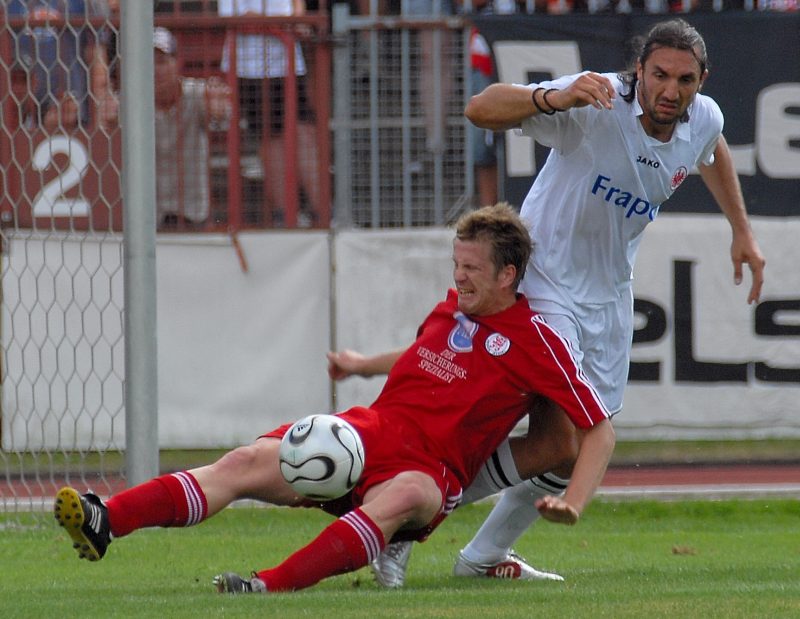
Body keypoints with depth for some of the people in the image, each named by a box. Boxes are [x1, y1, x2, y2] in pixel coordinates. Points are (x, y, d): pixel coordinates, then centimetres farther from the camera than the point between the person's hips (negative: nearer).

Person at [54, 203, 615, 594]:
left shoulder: (537, 343, -2)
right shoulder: (453, 306, 16)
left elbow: (601, 431, -3)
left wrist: (572, 503, -15)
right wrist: (365, 364, 46)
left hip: (429, 469, -6)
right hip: (368, 429, 6)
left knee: (400, 496, -44)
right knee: (249, 462, -20)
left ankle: (271, 587, -62)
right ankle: (104, 524, -39)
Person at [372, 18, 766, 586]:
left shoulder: (704, 119, -6)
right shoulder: (596, 107, -26)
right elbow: (482, 109, -36)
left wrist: (742, 231, 26)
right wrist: (553, 98, -53)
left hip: (610, 297, 7)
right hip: (546, 283, -7)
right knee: (559, 443, -18)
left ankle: (485, 555, 31)